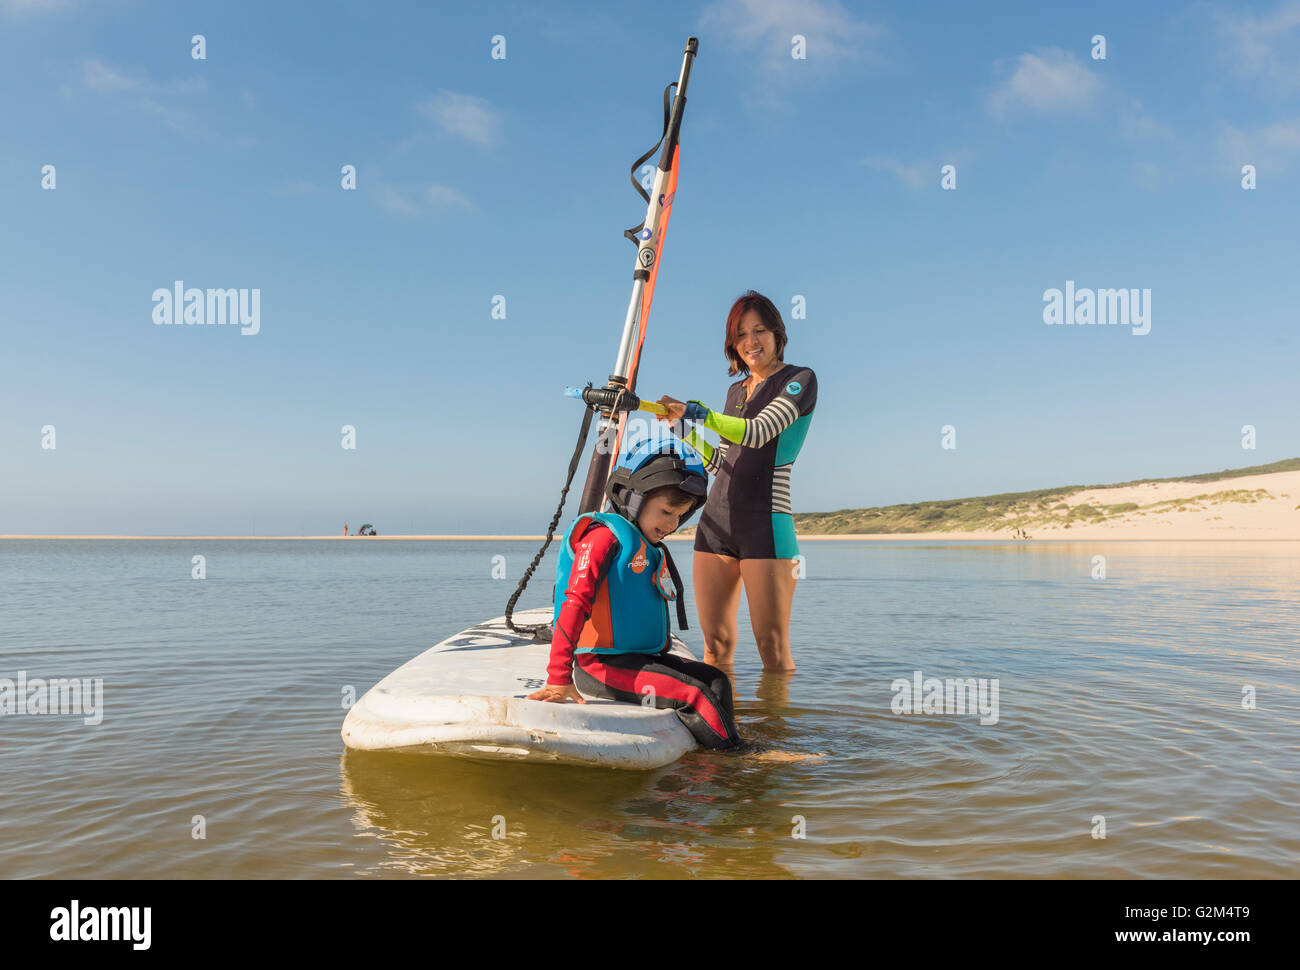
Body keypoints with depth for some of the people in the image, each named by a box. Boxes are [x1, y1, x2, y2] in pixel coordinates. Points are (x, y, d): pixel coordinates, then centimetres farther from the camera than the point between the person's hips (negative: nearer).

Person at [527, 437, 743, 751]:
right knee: (693, 694, -20)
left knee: (715, 680, -1)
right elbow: (575, 603, -21)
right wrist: (559, 678, -27)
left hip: (647, 657, 10)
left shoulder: (653, 550, 17)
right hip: (601, 663, -10)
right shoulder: (605, 535, -12)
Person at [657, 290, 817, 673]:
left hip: (766, 523, -6)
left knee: (773, 651, -5)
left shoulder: (800, 380, 1)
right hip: (716, 522, 6)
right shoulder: (736, 390, 21)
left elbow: (759, 433, -16)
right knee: (716, 645, 5)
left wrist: (695, 411, -20)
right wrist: (679, 425, 15)